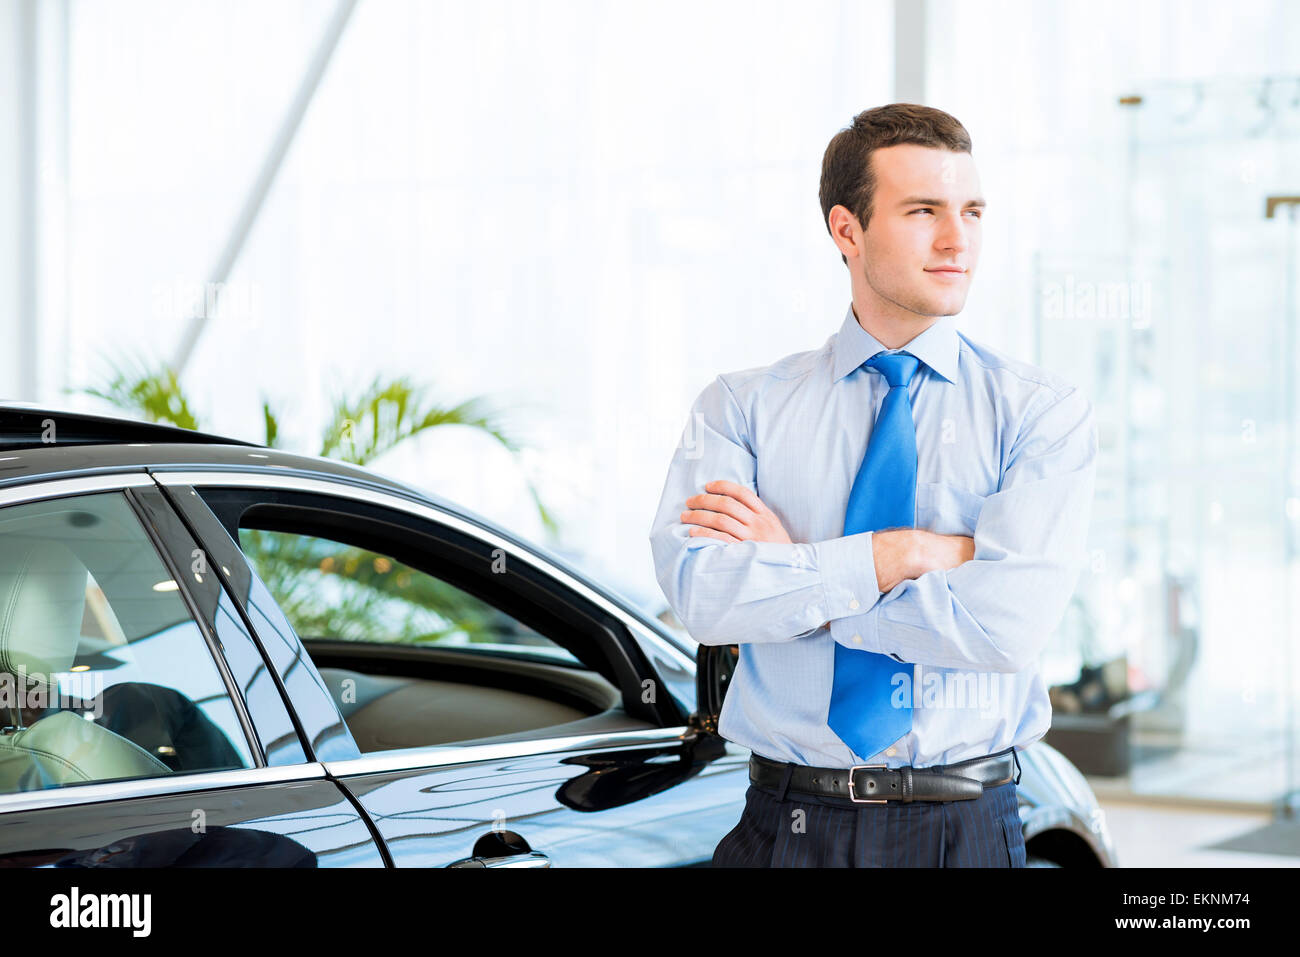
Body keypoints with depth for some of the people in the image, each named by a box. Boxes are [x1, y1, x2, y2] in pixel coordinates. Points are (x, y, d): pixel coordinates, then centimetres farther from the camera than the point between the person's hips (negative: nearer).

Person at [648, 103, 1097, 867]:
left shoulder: (1043, 409, -1)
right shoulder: (741, 408, 3)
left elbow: (1010, 623, -15)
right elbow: (700, 592, -13)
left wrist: (789, 575, -10)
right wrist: (906, 553, -15)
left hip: (967, 832, 0)